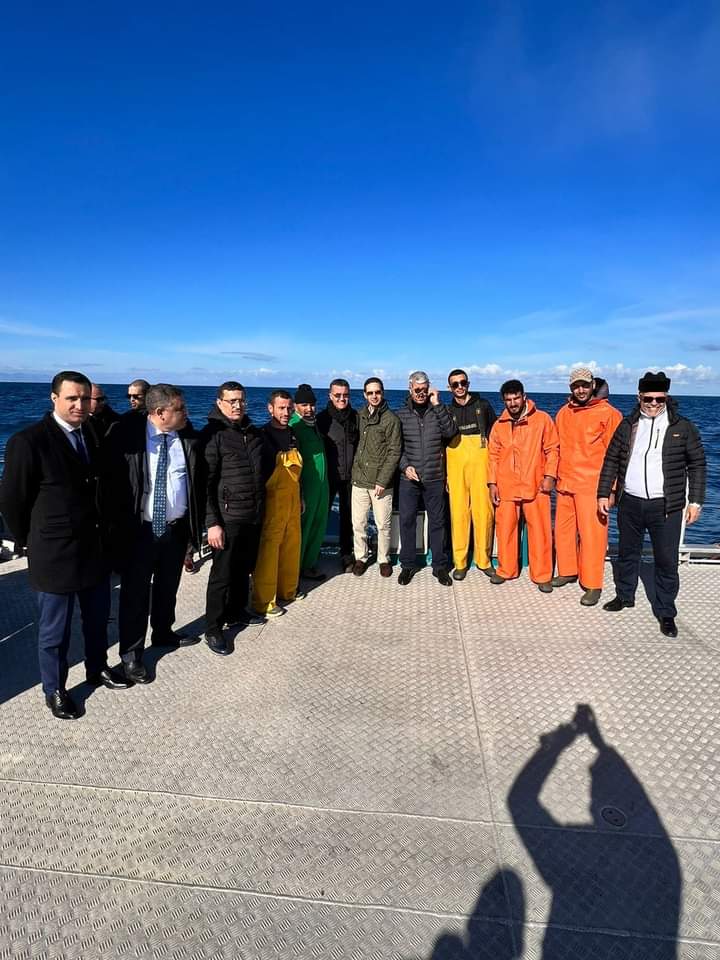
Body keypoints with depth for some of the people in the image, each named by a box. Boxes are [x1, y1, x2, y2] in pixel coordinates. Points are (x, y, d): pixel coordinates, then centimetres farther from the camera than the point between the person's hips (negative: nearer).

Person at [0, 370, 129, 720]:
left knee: (98, 618, 22)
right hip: (55, 554, -6)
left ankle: (97, 669, 44)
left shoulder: (94, 435, 3)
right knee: (54, 629, 12)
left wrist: (103, 531, 12)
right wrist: (30, 543, -1)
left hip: (96, 548, 6)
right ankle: (54, 689, 33)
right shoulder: (29, 441, -16)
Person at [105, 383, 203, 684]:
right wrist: (117, 525, -8)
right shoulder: (126, 433, -14)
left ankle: (163, 633, 44)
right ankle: (131, 653, 25)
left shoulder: (188, 438, -4)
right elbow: (110, 479, -8)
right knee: (135, 593, 7)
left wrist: (196, 524, 3)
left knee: (168, 588, 21)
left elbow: (198, 483, 5)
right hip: (138, 529, -3)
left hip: (176, 528, 4)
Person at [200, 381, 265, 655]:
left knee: (244, 569, 19)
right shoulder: (213, 434, -11)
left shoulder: (254, 433, 10)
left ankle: (236, 611, 38)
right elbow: (206, 481, -14)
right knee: (222, 574, 3)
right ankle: (213, 629, 16)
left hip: (254, 516, 7)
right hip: (228, 517, -6)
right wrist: (212, 522, -18)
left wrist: (261, 508, 15)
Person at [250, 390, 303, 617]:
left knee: (291, 545, 13)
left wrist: (300, 496, 21)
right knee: (268, 549, -4)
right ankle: (263, 601, 5)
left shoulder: (292, 434, 12)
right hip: (272, 501, -7)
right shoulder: (263, 436, -11)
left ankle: (287, 589, 29)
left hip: (292, 500, 7)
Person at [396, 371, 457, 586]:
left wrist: (437, 404, -13)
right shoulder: (401, 414, 5)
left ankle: (440, 566, 18)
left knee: (437, 522, 7)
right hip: (409, 478, 0)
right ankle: (408, 564, 19)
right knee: (407, 521, 5)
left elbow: (450, 431, -12)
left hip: (434, 478, 0)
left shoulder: (438, 410, 5)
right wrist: (405, 466, -8)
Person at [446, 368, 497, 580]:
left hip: (480, 465, -1)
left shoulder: (483, 405, 11)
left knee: (483, 511, -5)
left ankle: (484, 559, 10)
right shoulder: (447, 411, 14)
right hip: (456, 467, 1)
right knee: (458, 512, -3)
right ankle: (460, 562, 7)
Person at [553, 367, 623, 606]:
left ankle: (592, 585, 6)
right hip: (565, 484, 6)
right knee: (563, 530, 12)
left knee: (591, 534, -4)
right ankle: (568, 571, 29)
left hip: (591, 485, -5)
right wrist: (555, 477, 15)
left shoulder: (608, 413, -5)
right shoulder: (563, 413, 11)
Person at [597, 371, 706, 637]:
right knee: (627, 553, 16)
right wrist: (604, 493, 5)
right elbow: (611, 460, 9)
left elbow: (697, 465, 3)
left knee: (666, 561, 2)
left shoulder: (683, 427, 0)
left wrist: (695, 501, -2)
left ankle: (666, 612, 16)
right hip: (630, 503, 2)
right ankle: (624, 596, 35)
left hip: (666, 506, -2)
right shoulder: (627, 425, 5)